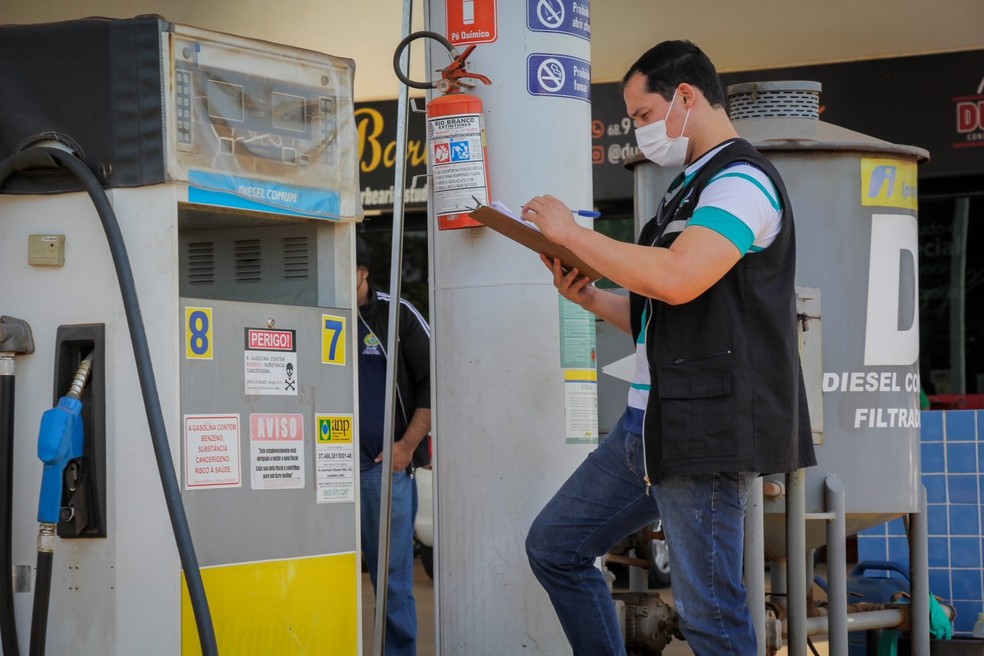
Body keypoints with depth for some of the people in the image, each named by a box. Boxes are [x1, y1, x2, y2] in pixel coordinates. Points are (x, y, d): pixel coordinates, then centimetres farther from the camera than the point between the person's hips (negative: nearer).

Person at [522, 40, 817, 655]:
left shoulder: (742, 181, -10)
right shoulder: (692, 188, 21)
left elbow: (678, 280, -26)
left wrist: (571, 233, -15)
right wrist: (589, 297, 10)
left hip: (706, 426, -10)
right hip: (652, 422, 10)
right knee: (554, 546, 13)